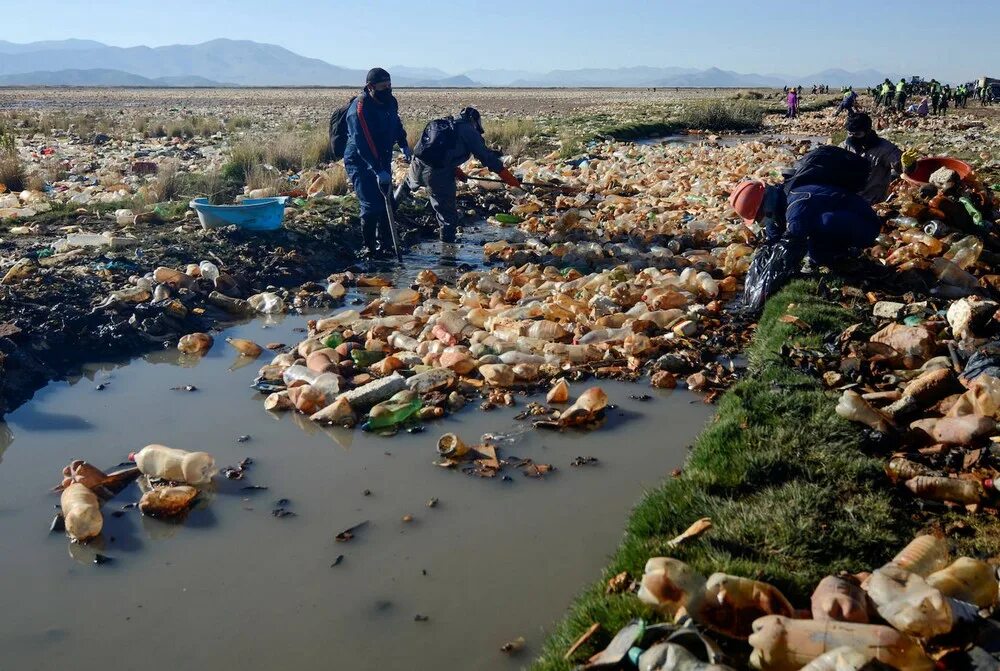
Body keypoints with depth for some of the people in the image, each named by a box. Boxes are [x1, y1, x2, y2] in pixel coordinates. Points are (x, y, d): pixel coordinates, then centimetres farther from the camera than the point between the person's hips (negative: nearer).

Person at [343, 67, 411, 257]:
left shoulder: (390, 102, 0)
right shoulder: (359, 108, -24)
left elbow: (396, 124, 23)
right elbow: (363, 144, -30)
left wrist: (404, 145, 11)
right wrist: (378, 171, -35)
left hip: (383, 161, 7)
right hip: (360, 163, -7)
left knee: (387, 203, 7)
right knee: (371, 206, -13)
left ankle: (385, 245, 19)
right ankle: (369, 247, 2)